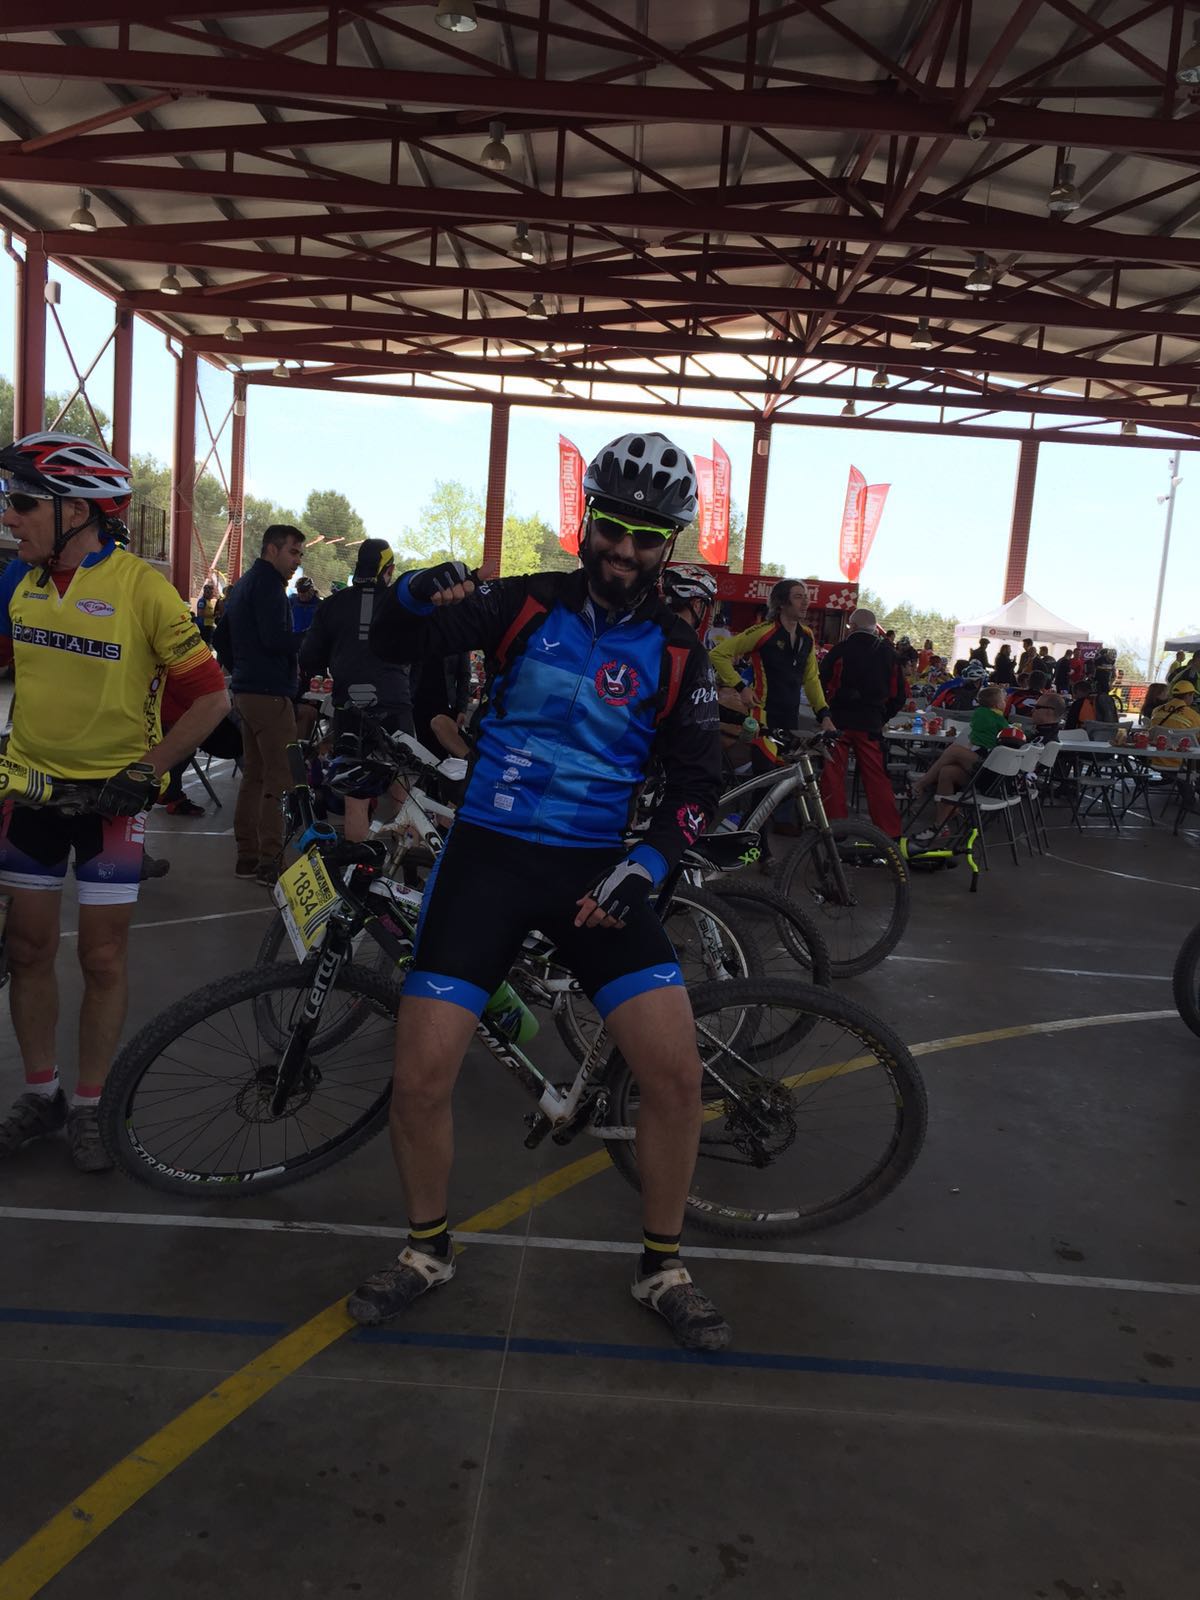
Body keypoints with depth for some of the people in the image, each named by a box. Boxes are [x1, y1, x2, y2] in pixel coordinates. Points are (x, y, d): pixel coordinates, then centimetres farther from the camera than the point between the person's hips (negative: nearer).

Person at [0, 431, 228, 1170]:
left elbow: (212, 697, -14)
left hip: (112, 792, -4)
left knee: (103, 957, 4)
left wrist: (150, 769, -18)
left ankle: (89, 1106, 21)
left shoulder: (143, 587, -16)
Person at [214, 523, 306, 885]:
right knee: (280, 776, -10)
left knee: (254, 773, 12)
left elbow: (221, 638, 27)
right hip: (269, 691, -10)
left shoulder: (242, 584, 21)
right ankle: (269, 859, -10)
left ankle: (247, 855, 15)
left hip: (246, 690, 10)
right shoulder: (268, 583, -10)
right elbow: (275, 638, -22)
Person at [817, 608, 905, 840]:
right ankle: (891, 832, 7)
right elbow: (899, 693, 10)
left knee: (833, 776, 4)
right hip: (871, 725, 3)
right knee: (877, 779, 6)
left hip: (839, 721, -3)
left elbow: (821, 685, -3)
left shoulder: (840, 651, -4)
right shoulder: (888, 654, 8)